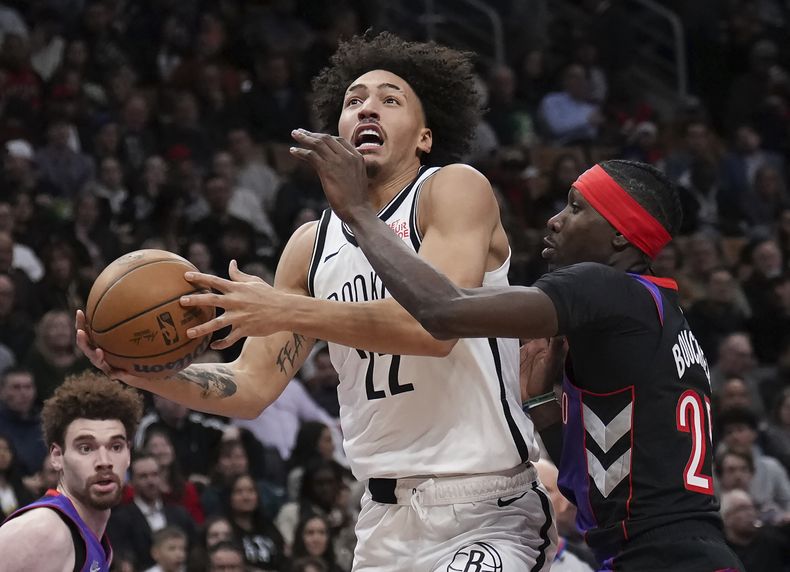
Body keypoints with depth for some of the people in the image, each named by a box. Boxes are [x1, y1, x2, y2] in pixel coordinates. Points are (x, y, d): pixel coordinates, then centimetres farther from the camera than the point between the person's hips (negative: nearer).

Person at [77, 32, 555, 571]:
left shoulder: (456, 189, -6)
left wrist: (287, 311, -24)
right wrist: (140, 369, -3)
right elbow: (253, 386, 13)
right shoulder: (313, 244, 13)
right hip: (387, 520, 6)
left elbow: (435, 322, -21)